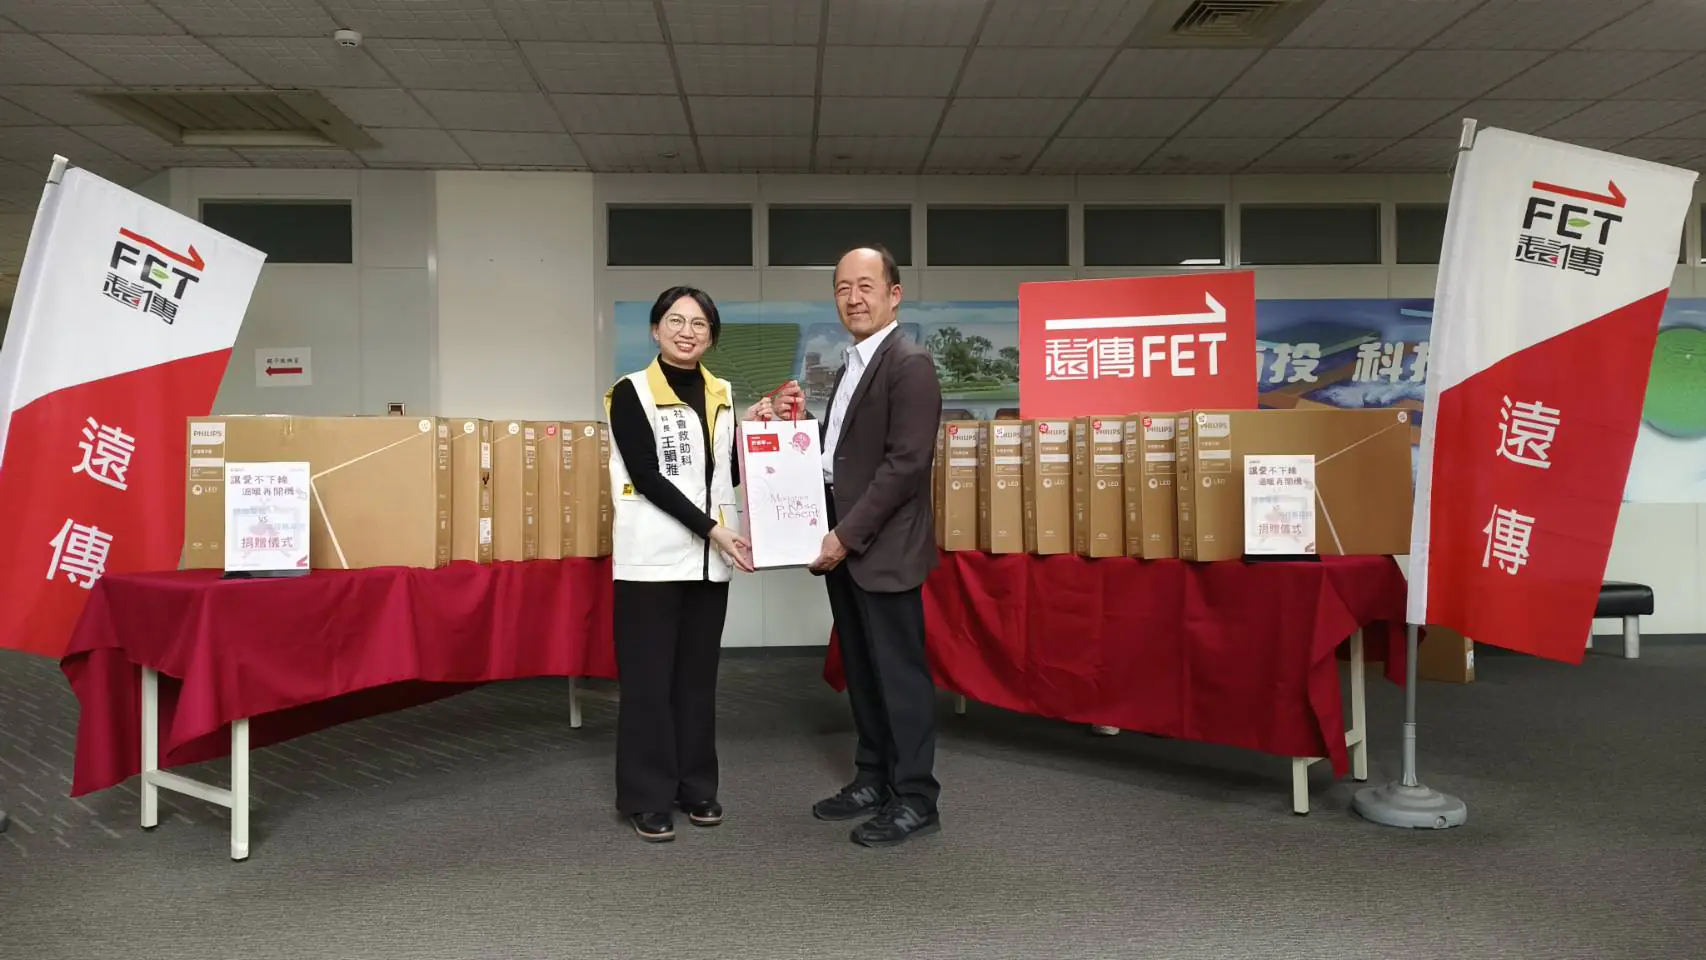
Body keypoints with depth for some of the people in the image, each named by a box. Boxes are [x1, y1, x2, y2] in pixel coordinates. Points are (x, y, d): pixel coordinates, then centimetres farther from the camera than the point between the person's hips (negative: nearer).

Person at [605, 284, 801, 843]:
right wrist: (712, 528, -17)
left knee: (697, 675, 12)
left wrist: (751, 428, 1)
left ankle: (696, 788, 22)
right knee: (649, 677, -1)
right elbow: (648, 476, -12)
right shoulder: (631, 393, -4)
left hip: (709, 558, 5)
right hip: (653, 556, -5)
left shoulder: (721, 394, 11)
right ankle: (647, 797, 10)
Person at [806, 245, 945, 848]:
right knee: (860, 669, 15)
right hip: (842, 541, 9)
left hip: (882, 547, -9)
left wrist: (848, 534, -19)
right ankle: (873, 779, 27)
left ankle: (914, 799, 9)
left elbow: (906, 462, -19)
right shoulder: (851, 367, 17)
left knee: (899, 672, -1)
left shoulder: (910, 365, -12)